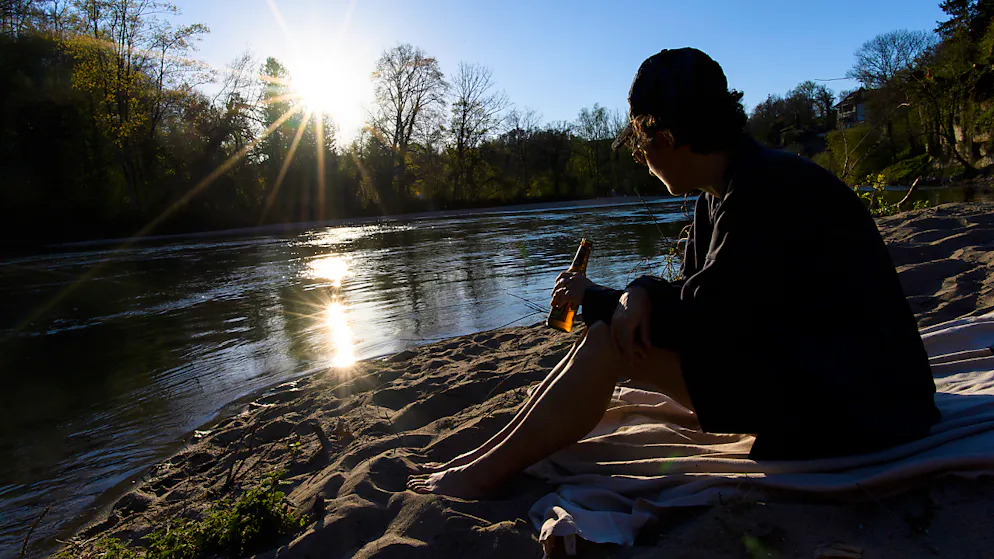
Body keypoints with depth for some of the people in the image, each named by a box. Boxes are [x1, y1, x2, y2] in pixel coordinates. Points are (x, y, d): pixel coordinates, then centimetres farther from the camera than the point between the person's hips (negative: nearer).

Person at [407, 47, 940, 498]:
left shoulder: (770, 188, -23)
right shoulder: (719, 200, 6)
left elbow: (702, 323, -24)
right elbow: (697, 298, 7)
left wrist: (594, 297, -10)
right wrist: (640, 293, -17)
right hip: (794, 362, 9)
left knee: (614, 342, -19)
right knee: (623, 328, 0)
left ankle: (485, 473, -6)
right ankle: (490, 455, 5)